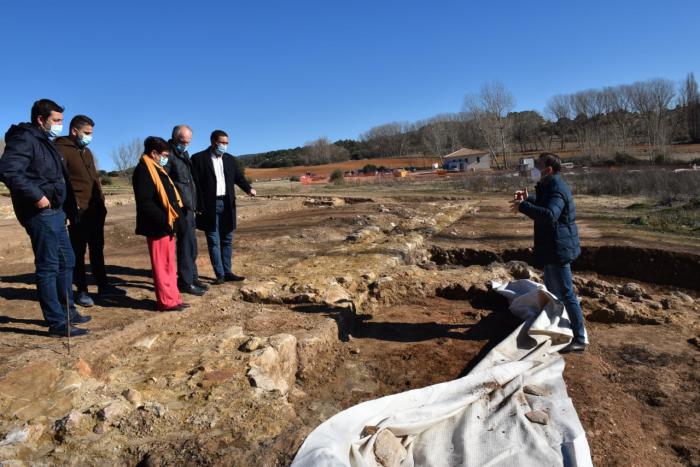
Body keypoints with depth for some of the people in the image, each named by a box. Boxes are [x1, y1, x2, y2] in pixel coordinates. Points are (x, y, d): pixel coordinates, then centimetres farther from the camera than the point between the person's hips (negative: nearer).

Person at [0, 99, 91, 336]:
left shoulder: (45, 142, 19)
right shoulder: (25, 139, -11)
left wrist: (68, 209, 14)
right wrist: (36, 196, -23)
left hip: (55, 212, 10)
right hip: (41, 213, -10)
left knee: (66, 261, 16)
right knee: (48, 267, -5)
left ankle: (67, 311, 29)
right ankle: (57, 323, 1)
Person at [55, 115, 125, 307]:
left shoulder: (86, 151, 20)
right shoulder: (62, 149, -8)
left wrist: (101, 203, 17)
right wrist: (73, 205, -19)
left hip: (95, 210, 8)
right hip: (79, 211, -8)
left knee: (97, 249, 13)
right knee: (78, 252, 1)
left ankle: (103, 286, 22)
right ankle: (81, 291, 10)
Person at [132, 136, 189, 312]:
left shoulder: (157, 169, 18)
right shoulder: (143, 170, -13)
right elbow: (145, 202, -22)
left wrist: (172, 219, 12)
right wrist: (164, 220, -23)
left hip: (166, 225, 10)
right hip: (158, 227, -10)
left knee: (169, 264, 14)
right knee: (162, 265, -2)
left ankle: (173, 298, 23)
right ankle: (167, 302, 6)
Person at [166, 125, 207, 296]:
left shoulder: (184, 153, 16)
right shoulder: (169, 155, -13)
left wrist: (193, 203, 16)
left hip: (188, 205, 9)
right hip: (179, 206, -9)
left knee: (190, 243, 14)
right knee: (186, 243, -4)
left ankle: (192, 277, 24)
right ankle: (185, 282, 5)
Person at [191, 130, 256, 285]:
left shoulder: (230, 159, 10)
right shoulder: (199, 158, -5)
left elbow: (238, 177, 10)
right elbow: (195, 184, -8)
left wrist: (249, 188, -12)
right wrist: (199, 207, -13)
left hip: (227, 204, 5)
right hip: (209, 206, -5)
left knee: (227, 240, 10)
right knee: (213, 241, 1)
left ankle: (227, 272, 19)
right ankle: (220, 274, 7)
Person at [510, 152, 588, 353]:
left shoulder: (557, 190, -23)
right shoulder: (551, 187, 11)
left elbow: (549, 215, -40)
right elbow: (543, 206, 27)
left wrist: (523, 206, -35)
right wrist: (528, 199, 10)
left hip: (558, 249, -11)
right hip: (553, 248, 11)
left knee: (566, 293, -5)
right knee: (552, 287, 24)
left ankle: (580, 338, 3)